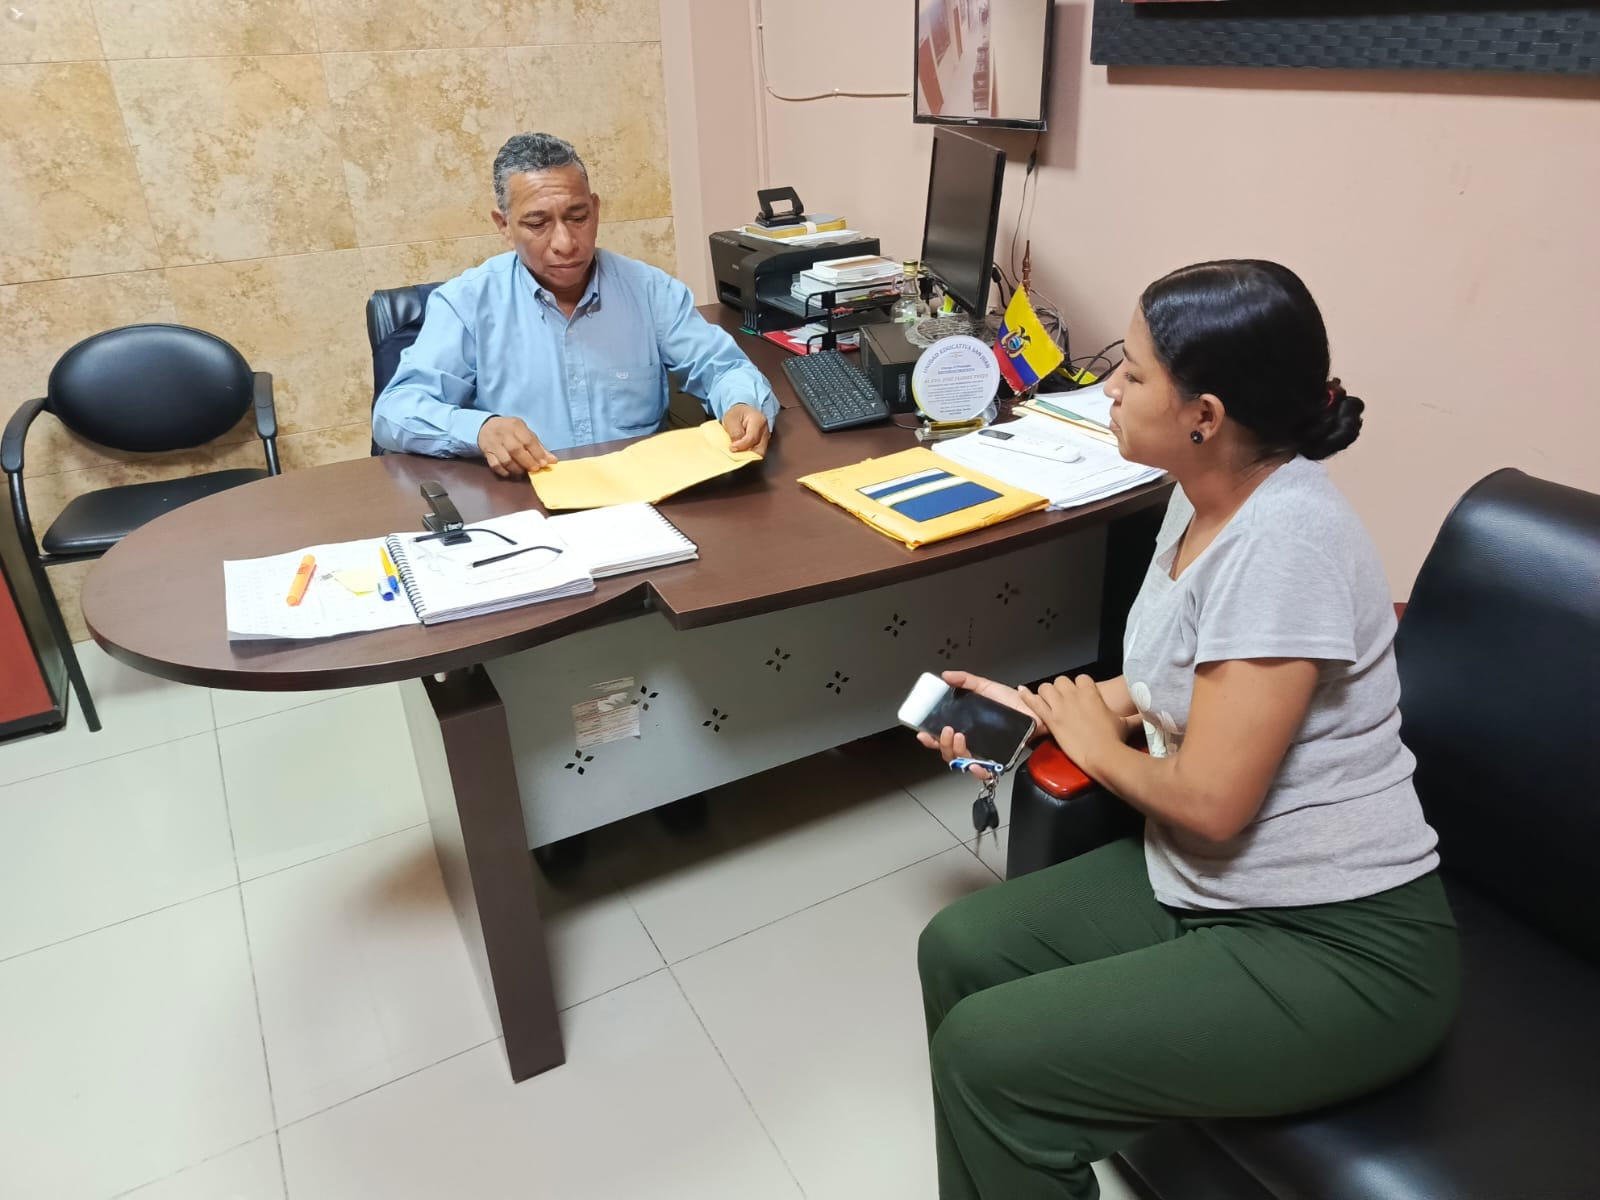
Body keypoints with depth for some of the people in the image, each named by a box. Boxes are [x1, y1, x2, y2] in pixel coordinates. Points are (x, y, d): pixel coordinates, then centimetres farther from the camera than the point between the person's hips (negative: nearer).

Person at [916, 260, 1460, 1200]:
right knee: (957, 948, 3)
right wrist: (1036, 706, 6)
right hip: (1208, 890, 9)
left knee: (987, 1052, -14)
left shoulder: (1285, 537, -27)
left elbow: (1210, 800, -26)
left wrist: (1097, 745, -7)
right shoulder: (1208, 494, 1)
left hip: (1337, 948, -8)